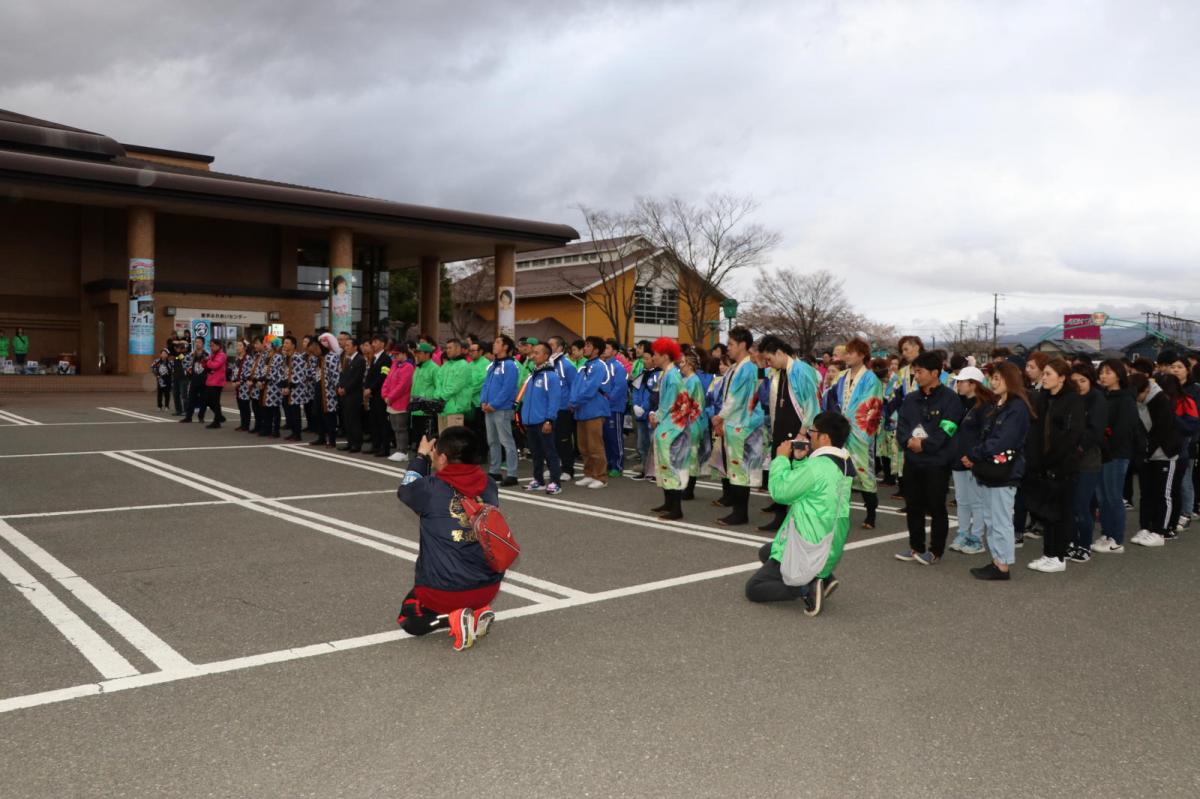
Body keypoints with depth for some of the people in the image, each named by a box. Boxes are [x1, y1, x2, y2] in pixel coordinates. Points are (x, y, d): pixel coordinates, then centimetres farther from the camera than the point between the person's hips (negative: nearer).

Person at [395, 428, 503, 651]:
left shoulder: (430, 489, -15)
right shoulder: (489, 486, -4)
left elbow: (404, 490, 8)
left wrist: (421, 456, 20)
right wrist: (429, 458, 14)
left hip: (443, 590, -4)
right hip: (489, 586, 5)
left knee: (408, 619, 24)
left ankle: (452, 619, -4)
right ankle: (479, 610, 7)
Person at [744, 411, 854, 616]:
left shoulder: (818, 466, -24)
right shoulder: (845, 463, 3)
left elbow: (779, 491, -17)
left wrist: (782, 458, -5)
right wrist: (799, 460, 2)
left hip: (807, 550, -9)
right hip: (829, 548, 9)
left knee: (753, 589, 2)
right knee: (765, 552, 29)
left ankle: (806, 588, -13)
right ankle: (823, 578, 13)